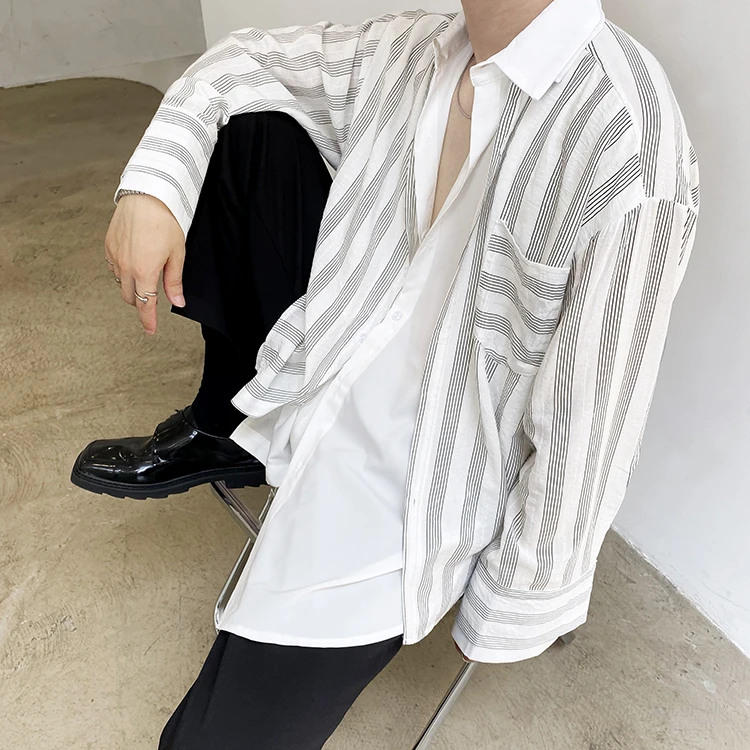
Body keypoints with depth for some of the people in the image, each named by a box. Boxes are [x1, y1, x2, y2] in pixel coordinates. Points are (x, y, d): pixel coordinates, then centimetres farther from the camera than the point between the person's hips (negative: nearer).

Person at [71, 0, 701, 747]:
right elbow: (240, 60, 7)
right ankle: (223, 432, 10)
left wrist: (513, 614, -10)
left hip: (417, 485, -6)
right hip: (329, 359, 7)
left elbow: (589, 431, -22)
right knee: (245, 122, -4)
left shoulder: (629, 154, -28)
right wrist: (152, 183, -9)